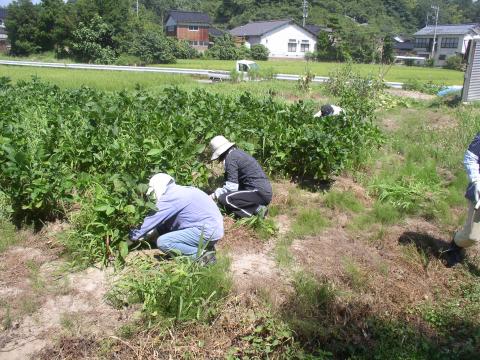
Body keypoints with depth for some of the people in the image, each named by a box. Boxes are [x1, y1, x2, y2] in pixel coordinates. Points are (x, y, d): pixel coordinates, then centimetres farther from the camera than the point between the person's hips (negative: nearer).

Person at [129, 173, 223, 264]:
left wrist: (135, 236, 7)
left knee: (162, 242, -10)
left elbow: (154, 220, -6)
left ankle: (202, 256, -12)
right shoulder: (181, 192, 18)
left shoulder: (172, 196, -11)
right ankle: (206, 247, 10)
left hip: (207, 231, -10)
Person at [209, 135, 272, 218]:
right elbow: (236, 182, 21)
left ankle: (256, 210, -12)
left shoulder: (230, 158, -11)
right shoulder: (237, 152, 16)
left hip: (258, 192, -10)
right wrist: (218, 192, 19)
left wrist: (215, 195, 0)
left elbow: (232, 187, -14)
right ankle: (257, 208, 5)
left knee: (223, 199, -15)